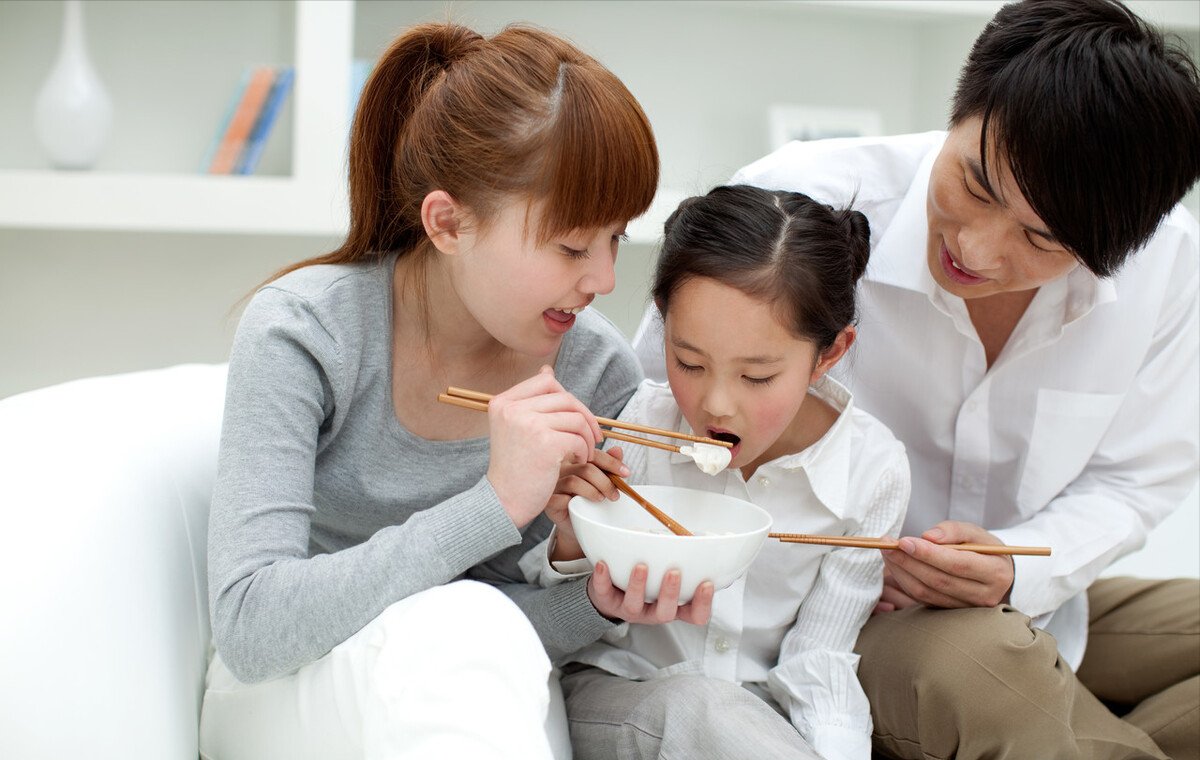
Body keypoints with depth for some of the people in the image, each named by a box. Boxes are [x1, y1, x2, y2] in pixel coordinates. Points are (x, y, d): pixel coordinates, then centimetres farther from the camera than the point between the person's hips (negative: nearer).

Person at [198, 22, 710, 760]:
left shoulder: (597, 371, -10)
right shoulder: (303, 333, -19)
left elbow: (508, 635, -1)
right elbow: (249, 627, -28)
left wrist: (600, 601, -23)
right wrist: (495, 505, -34)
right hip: (287, 694, -3)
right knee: (459, 621, -34)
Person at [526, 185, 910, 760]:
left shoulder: (872, 471, -12)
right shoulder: (642, 422, -14)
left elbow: (818, 662, -5)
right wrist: (575, 549, -24)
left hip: (761, 709, 1)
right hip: (616, 688, -1)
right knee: (694, 704, -33)